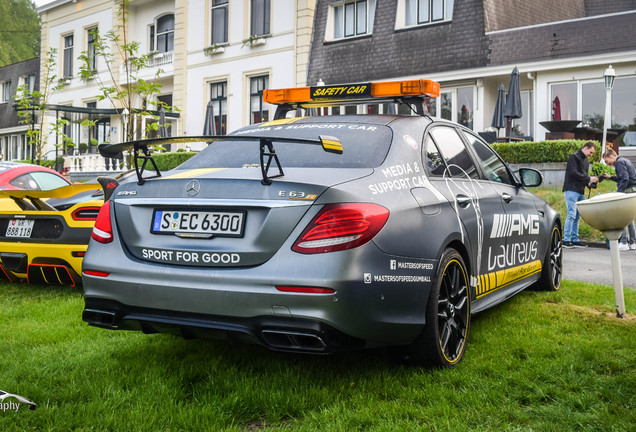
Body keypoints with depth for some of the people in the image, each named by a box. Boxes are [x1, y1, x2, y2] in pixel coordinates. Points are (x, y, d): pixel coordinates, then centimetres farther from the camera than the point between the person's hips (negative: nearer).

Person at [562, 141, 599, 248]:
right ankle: (566, 240, -11)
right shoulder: (573, 157, -4)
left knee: (577, 216, 7)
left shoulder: (586, 161, 23)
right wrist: (589, 179, -13)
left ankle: (575, 240, 10)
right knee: (571, 214, -13)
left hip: (580, 192, 9)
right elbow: (573, 173, -14)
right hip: (571, 190, -8)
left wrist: (589, 182, 3)